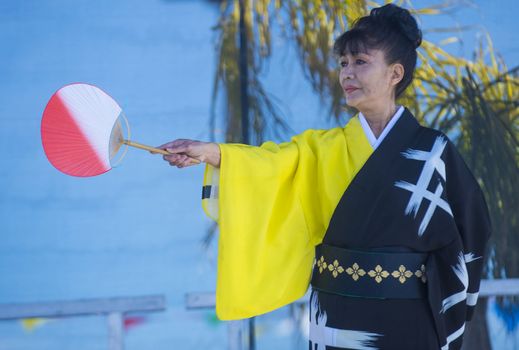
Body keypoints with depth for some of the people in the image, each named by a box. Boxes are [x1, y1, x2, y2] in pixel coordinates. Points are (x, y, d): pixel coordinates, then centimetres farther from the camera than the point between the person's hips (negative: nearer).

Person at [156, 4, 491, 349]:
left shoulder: (434, 150, -2)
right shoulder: (324, 150, 4)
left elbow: (471, 229, 1)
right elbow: (272, 163, -13)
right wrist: (212, 152, -30)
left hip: (407, 322, -2)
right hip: (338, 320, 3)